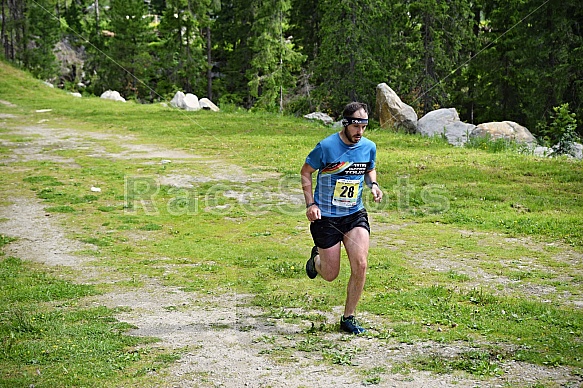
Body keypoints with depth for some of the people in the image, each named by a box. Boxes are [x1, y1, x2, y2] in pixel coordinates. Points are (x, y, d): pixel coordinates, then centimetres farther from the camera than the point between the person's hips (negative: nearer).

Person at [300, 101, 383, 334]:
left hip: (355, 215, 3)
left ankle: (348, 317, 6)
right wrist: (310, 204, -11)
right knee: (331, 275, 4)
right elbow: (305, 172, -2)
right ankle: (316, 258, 43)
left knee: (360, 265, -13)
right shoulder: (326, 146, -15)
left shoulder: (369, 147, -1)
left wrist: (373, 184, -3)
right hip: (325, 217, -3)